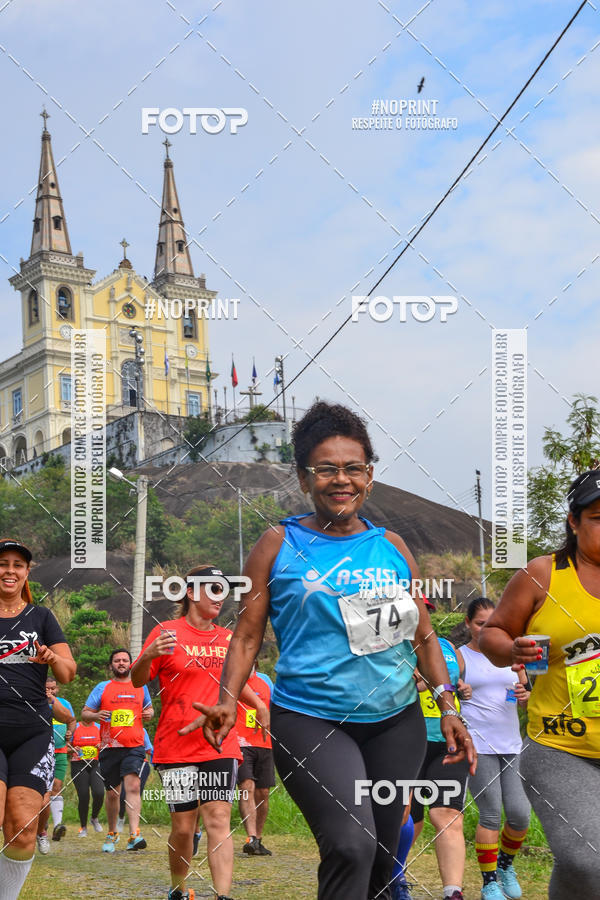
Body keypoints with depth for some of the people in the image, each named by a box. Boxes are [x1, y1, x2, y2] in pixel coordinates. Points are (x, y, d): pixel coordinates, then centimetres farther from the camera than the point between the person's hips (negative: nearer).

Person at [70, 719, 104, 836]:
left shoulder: (99, 728, 10)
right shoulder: (74, 728, 5)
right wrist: (73, 750, -13)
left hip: (95, 765, 1)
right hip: (79, 766, -1)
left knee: (99, 793, -17)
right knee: (83, 797, -9)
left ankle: (94, 818, 12)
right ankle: (83, 827, 11)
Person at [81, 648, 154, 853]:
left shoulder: (140, 687, 14)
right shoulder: (102, 688, 9)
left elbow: (149, 707, 29)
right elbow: (84, 714, 10)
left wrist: (149, 713, 5)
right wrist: (96, 715, -13)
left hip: (134, 746, 0)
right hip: (110, 747, 0)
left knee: (133, 786, -19)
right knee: (112, 793, 7)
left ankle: (134, 834, -26)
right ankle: (112, 834, 28)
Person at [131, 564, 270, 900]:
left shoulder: (228, 638, 12)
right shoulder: (168, 632, -2)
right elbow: (138, 680, -3)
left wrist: (260, 705, 21)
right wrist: (148, 656, -23)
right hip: (177, 747, -3)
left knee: (219, 821, -7)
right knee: (183, 827, 2)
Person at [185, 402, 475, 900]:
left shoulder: (393, 547, 9)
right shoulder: (279, 545, 0)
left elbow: (423, 636, 14)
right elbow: (248, 636, 2)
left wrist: (448, 707, 5)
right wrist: (227, 702, -12)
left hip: (396, 722, 4)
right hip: (311, 722, -4)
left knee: (383, 857, 13)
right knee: (352, 846, -23)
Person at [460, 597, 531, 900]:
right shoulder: (459, 657, 0)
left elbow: (527, 701, 17)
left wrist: (525, 696, -5)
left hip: (512, 746, 4)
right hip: (478, 747, -4)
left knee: (520, 813, -1)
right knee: (491, 815, -5)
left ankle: (505, 864, 28)